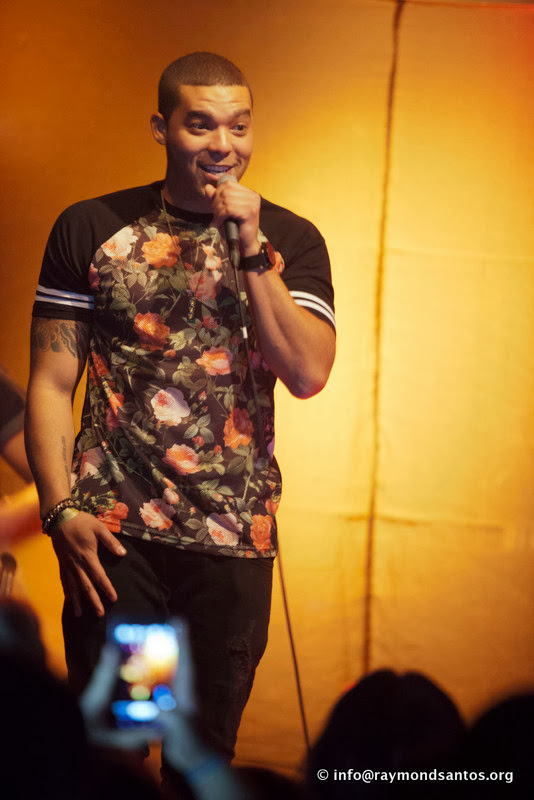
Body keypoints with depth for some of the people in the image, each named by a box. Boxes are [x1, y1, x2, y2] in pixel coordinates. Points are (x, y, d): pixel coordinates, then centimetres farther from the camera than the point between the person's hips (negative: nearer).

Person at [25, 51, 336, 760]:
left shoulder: (289, 241, 7)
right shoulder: (91, 229, 4)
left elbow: (308, 373, -7)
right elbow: (51, 384, 2)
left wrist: (251, 248, -12)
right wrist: (60, 510, -9)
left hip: (236, 541, 1)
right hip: (114, 536, -1)